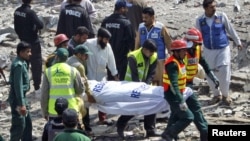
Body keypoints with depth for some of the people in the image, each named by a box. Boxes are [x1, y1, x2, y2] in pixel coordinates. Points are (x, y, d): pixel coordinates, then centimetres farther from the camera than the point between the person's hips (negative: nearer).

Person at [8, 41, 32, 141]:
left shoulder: (22, 63, 10)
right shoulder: (18, 65, -20)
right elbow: (18, 86, -23)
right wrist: (21, 104, -24)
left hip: (22, 98, 10)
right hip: (17, 99, -10)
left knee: (27, 123, 16)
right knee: (19, 125, -4)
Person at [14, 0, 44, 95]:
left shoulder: (17, 11, 0)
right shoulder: (30, 12, -23)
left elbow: (16, 27, 11)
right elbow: (40, 25, -29)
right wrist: (40, 22, -7)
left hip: (23, 42, 7)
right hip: (33, 42, -7)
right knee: (36, 64, 3)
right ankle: (37, 88, 6)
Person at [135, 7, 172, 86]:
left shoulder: (161, 28, -8)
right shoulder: (141, 27, 3)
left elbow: (169, 44, -3)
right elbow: (137, 43, 9)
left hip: (159, 60, -4)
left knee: (159, 82, 0)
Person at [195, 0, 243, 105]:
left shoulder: (222, 16, -9)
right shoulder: (200, 20, -4)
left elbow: (230, 30, 2)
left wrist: (238, 42, 9)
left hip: (223, 49, -2)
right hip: (208, 50, 2)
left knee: (224, 73, -5)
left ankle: (225, 95, 15)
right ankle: (217, 95, 26)